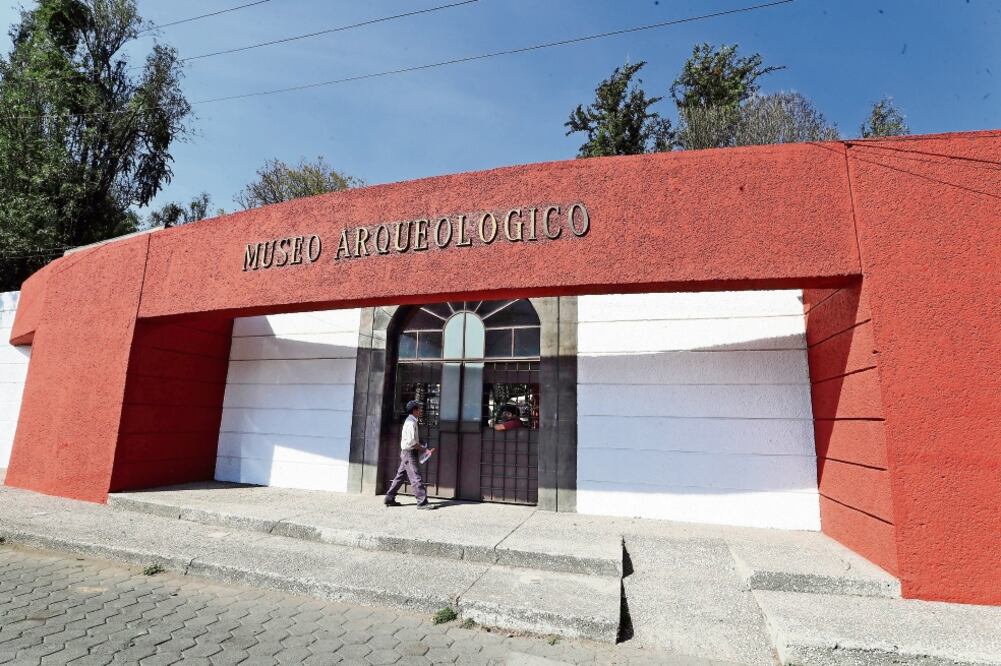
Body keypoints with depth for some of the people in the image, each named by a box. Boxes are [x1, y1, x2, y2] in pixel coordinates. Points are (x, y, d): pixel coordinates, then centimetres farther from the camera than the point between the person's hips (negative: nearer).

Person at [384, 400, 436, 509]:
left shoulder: (411, 421, 15)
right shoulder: (411, 423, -17)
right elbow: (412, 442, -22)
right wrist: (425, 450, -15)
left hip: (406, 453, 10)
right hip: (409, 452, -10)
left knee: (400, 476, 14)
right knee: (416, 477, -8)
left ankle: (389, 499, 21)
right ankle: (422, 502, -7)